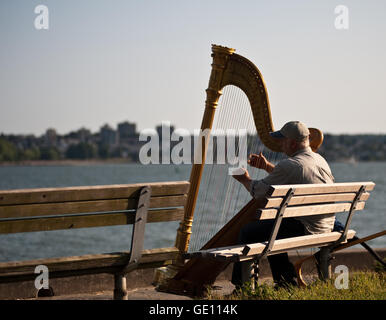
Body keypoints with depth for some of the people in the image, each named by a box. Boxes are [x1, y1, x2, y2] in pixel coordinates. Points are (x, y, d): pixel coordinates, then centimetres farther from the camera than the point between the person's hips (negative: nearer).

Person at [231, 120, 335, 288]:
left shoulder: (289, 165, -18)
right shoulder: (320, 159, 10)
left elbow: (258, 191, -8)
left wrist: (245, 179, 12)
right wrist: (267, 166, 22)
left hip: (304, 228, -9)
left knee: (248, 232, 2)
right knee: (269, 225, 29)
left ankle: (241, 285, 8)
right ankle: (288, 281, 28)